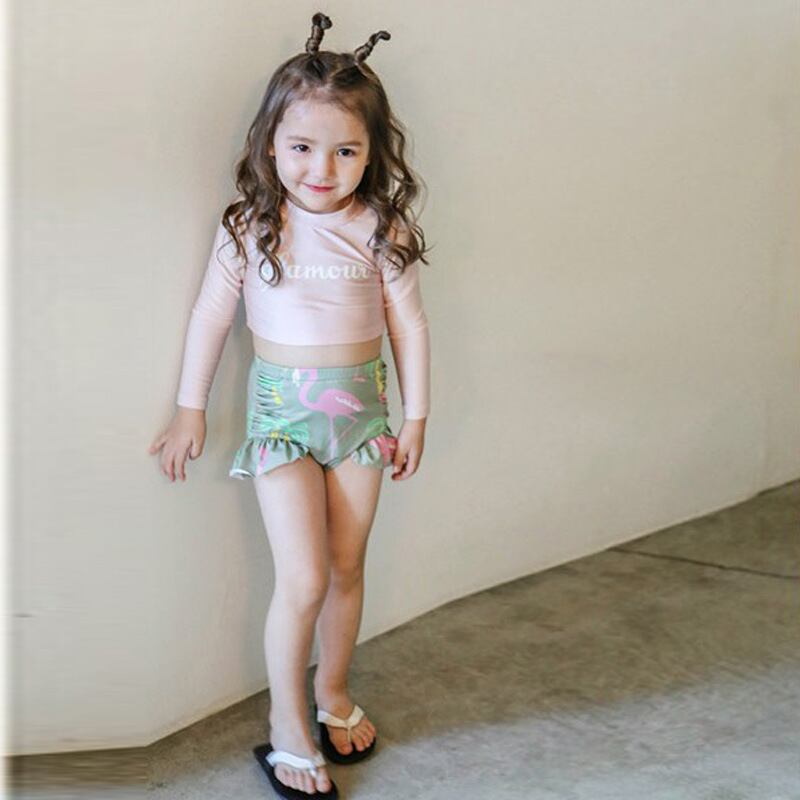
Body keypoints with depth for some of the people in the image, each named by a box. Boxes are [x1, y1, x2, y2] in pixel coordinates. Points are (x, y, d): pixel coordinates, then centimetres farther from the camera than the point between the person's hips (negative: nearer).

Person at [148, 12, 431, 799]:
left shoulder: (381, 228, -6)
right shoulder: (249, 227, -9)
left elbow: (409, 323, 1)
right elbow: (210, 317, -1)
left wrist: (415, 416, 3)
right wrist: (190, 410, 4)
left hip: (360, 405, 2)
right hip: (282, 408, -2)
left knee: (347, 566, 13)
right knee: (302, 578, -6)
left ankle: (333, 695, 35)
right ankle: (286, 726, 14)